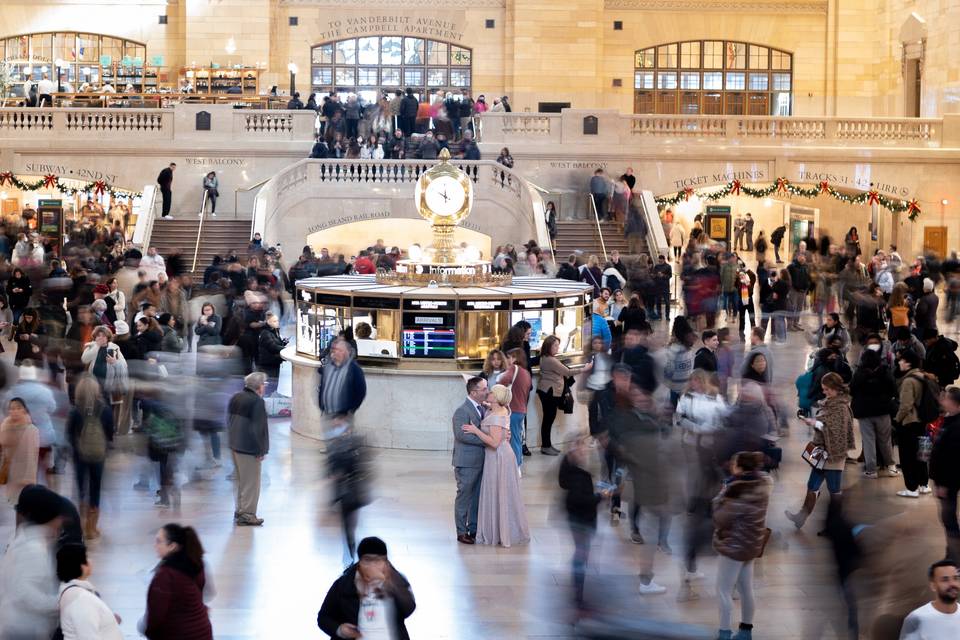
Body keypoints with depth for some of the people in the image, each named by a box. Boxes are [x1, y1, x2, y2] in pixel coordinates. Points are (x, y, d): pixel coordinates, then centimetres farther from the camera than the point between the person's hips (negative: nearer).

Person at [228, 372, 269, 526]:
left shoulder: (235, 398, 10)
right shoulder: (257, 401, -18)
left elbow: (229, 421, 17)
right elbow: (259, 428, -19)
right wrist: (261, 451, -13)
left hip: (235, 445, 9)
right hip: (249, 449, -9)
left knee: (241, 481, 20)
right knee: (251, 482, -2)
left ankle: (239, 511, 27)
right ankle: (246, 515, -1)